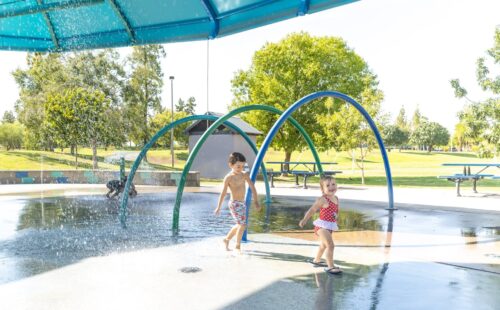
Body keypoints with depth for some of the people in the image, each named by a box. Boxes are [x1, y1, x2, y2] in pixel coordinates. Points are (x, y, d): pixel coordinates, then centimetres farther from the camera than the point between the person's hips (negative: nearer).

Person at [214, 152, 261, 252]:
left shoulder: (244, 175, 1)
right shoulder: (228, 177, -12)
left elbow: (252, 187, 2)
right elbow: (223, 193, -9)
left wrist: (256, 202, -3)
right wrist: (218, 207, -6)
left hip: (242, 203, 7)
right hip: (234, 204, -7)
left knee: (239, 225, 20)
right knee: (242, 224, -12)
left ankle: (227, 239, 41)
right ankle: (238, 246, 4)